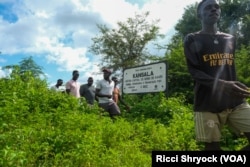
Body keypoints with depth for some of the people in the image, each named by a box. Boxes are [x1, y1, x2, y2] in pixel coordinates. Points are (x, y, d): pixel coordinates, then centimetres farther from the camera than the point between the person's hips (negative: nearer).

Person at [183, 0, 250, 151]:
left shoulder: (230, 39, 19)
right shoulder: (192, 40, 4)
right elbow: (194, 71, -7)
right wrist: (221, 84, -22)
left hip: (235, 101, 5)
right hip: (207, 103, -4)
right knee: (212, 145, -1)